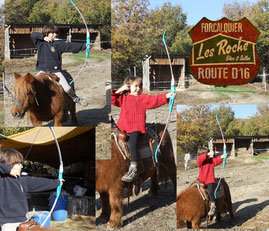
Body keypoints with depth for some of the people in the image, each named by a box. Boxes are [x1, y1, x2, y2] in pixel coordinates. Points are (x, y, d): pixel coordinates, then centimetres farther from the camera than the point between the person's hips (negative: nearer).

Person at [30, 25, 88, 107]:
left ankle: (75, 98, 15)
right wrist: (43, 37, -12)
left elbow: (70, 46, -3)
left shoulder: (58, 44, 2)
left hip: (56, 71, -1)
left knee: (67, 88, -13)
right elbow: (32, 35, -2)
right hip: (43, 70, 1)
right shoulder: (40, 43, 5)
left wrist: (84, 45, -11)